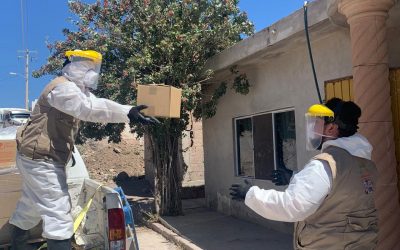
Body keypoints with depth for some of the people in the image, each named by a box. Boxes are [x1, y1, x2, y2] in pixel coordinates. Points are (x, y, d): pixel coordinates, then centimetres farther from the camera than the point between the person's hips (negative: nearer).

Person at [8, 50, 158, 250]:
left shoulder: (77, 90, 15)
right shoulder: (63, 87, -19)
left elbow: (93, 106, 8)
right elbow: (91, 108, -36)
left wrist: (129, 112, -4)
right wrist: (127, 112, -45)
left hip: (39, 157, 11)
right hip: (40, 158, -11)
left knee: (29, 207, 25)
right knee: (58, 213, -12)